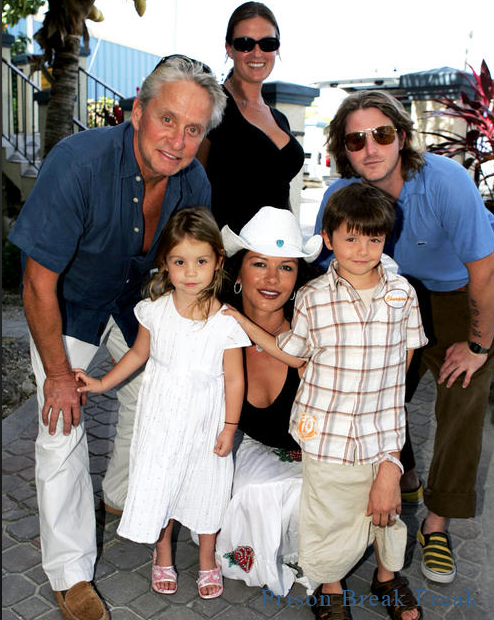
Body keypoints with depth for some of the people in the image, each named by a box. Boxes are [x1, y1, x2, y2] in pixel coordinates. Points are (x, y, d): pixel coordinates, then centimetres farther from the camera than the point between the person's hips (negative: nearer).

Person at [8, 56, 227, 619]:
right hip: (68, 303, -4)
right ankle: (71, 573, 9)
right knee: (62, 429, -9)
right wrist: (59, 373, -22)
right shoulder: (78, 162, -35)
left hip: (137, 301, 5)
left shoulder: (193, 182, -18)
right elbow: (39, 283, -28)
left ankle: (123, 497, 44)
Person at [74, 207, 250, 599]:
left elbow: (234, 379, -9)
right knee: (158, 486, 12)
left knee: (205, 490, 14)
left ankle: (207, 560, 40)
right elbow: (139, 353, 6)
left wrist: (229, 428, -6)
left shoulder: (226, 323, -17)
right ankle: (163, 555, 41)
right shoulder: (156, 310, -10)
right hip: (160, 417, 2)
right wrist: (102, 383, 5)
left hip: (204, 425, -1)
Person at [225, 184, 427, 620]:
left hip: (382, 431, 2)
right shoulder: (314, 297, -8)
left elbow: (404, 360, 5)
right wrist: (242, 322, -2)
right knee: (331, 519, 10)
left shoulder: (402, 294, -3)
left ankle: (387, 575, 52)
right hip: (328, 434, -2)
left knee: (387, 510, 19)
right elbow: (293, 355, 5)